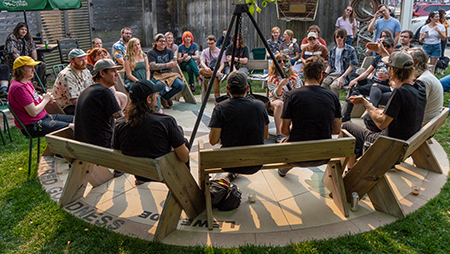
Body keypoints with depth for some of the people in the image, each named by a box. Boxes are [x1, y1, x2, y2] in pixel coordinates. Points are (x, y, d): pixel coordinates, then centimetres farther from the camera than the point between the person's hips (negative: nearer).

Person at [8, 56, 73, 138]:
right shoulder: (19, 88, -21)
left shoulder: (27, 82, 12)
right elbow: (34, 112, -23)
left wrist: (43, 98, -2)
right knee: (71, 127, -22)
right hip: (32, 126, -11)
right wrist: (45, 100, -7)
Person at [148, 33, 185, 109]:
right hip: (156, 76, -4)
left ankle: (164, 98, 1)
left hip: (168, 74, 5)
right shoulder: (151, 52, 1)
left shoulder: (169, 51, 14)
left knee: (181, 85, -21)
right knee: (162, 87, -36)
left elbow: (171, 65, 4)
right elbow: (153, 66, -13)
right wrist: (167, 65, -21)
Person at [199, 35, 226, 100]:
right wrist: (206, 67, -27)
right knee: (201, 70, -32)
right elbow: (202, 61, -2)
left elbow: (222, 64, -5)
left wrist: (219, 71, -29)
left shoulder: (220, 52, 6)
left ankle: (217, 95, -33)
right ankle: (219, 75, -38)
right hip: (208, 70, 3)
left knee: (215, 77, -38)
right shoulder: (205, 52, 14)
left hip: (217, 70, -3)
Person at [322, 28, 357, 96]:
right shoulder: (333, 50, 16)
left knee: (334, 86, -35)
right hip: (333, 74, 5)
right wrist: (324, 75, -4)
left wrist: (342, 77, -18)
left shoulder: (351, 50, 0)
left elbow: (351, 66, -5)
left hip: (345, 75, -5)